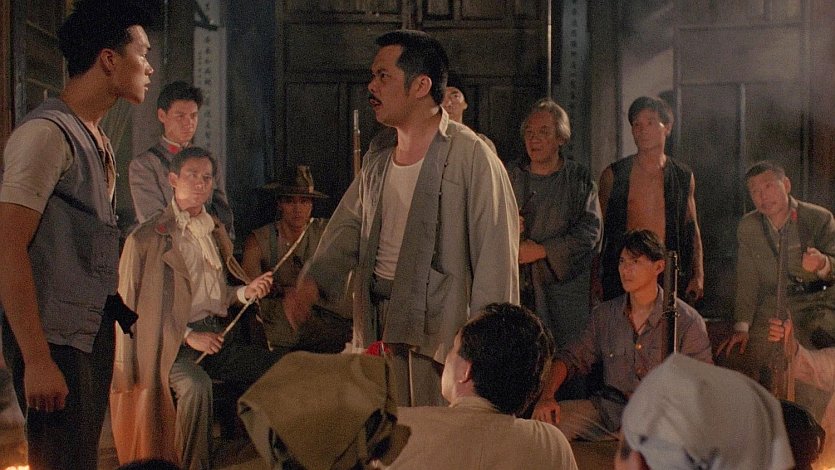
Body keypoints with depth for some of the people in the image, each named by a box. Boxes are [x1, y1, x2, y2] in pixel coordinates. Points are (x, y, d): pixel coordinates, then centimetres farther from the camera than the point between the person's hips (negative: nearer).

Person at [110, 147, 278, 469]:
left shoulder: (215, 231, 19)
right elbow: (135, 304, -7)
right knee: (195, 385, -35)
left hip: (215, 335, 6)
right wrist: (187, 335, -14)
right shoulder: (147, 237, -1)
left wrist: (245, 292, 6)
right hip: (174, 344, -6)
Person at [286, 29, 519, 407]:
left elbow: (496, 257, -13)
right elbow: (348, 227, 16)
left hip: (436, 325, -7)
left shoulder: (472, 156, -10)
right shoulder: (377, 155, 13)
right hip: (377, 322, 7)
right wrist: (312, 281, -1)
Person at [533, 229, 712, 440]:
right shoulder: (605, 314, 9)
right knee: (547, 419, -18)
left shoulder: (687, 321, -3)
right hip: (609, 410, 4)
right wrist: (547, 396, -7)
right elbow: (571, 358, 12)